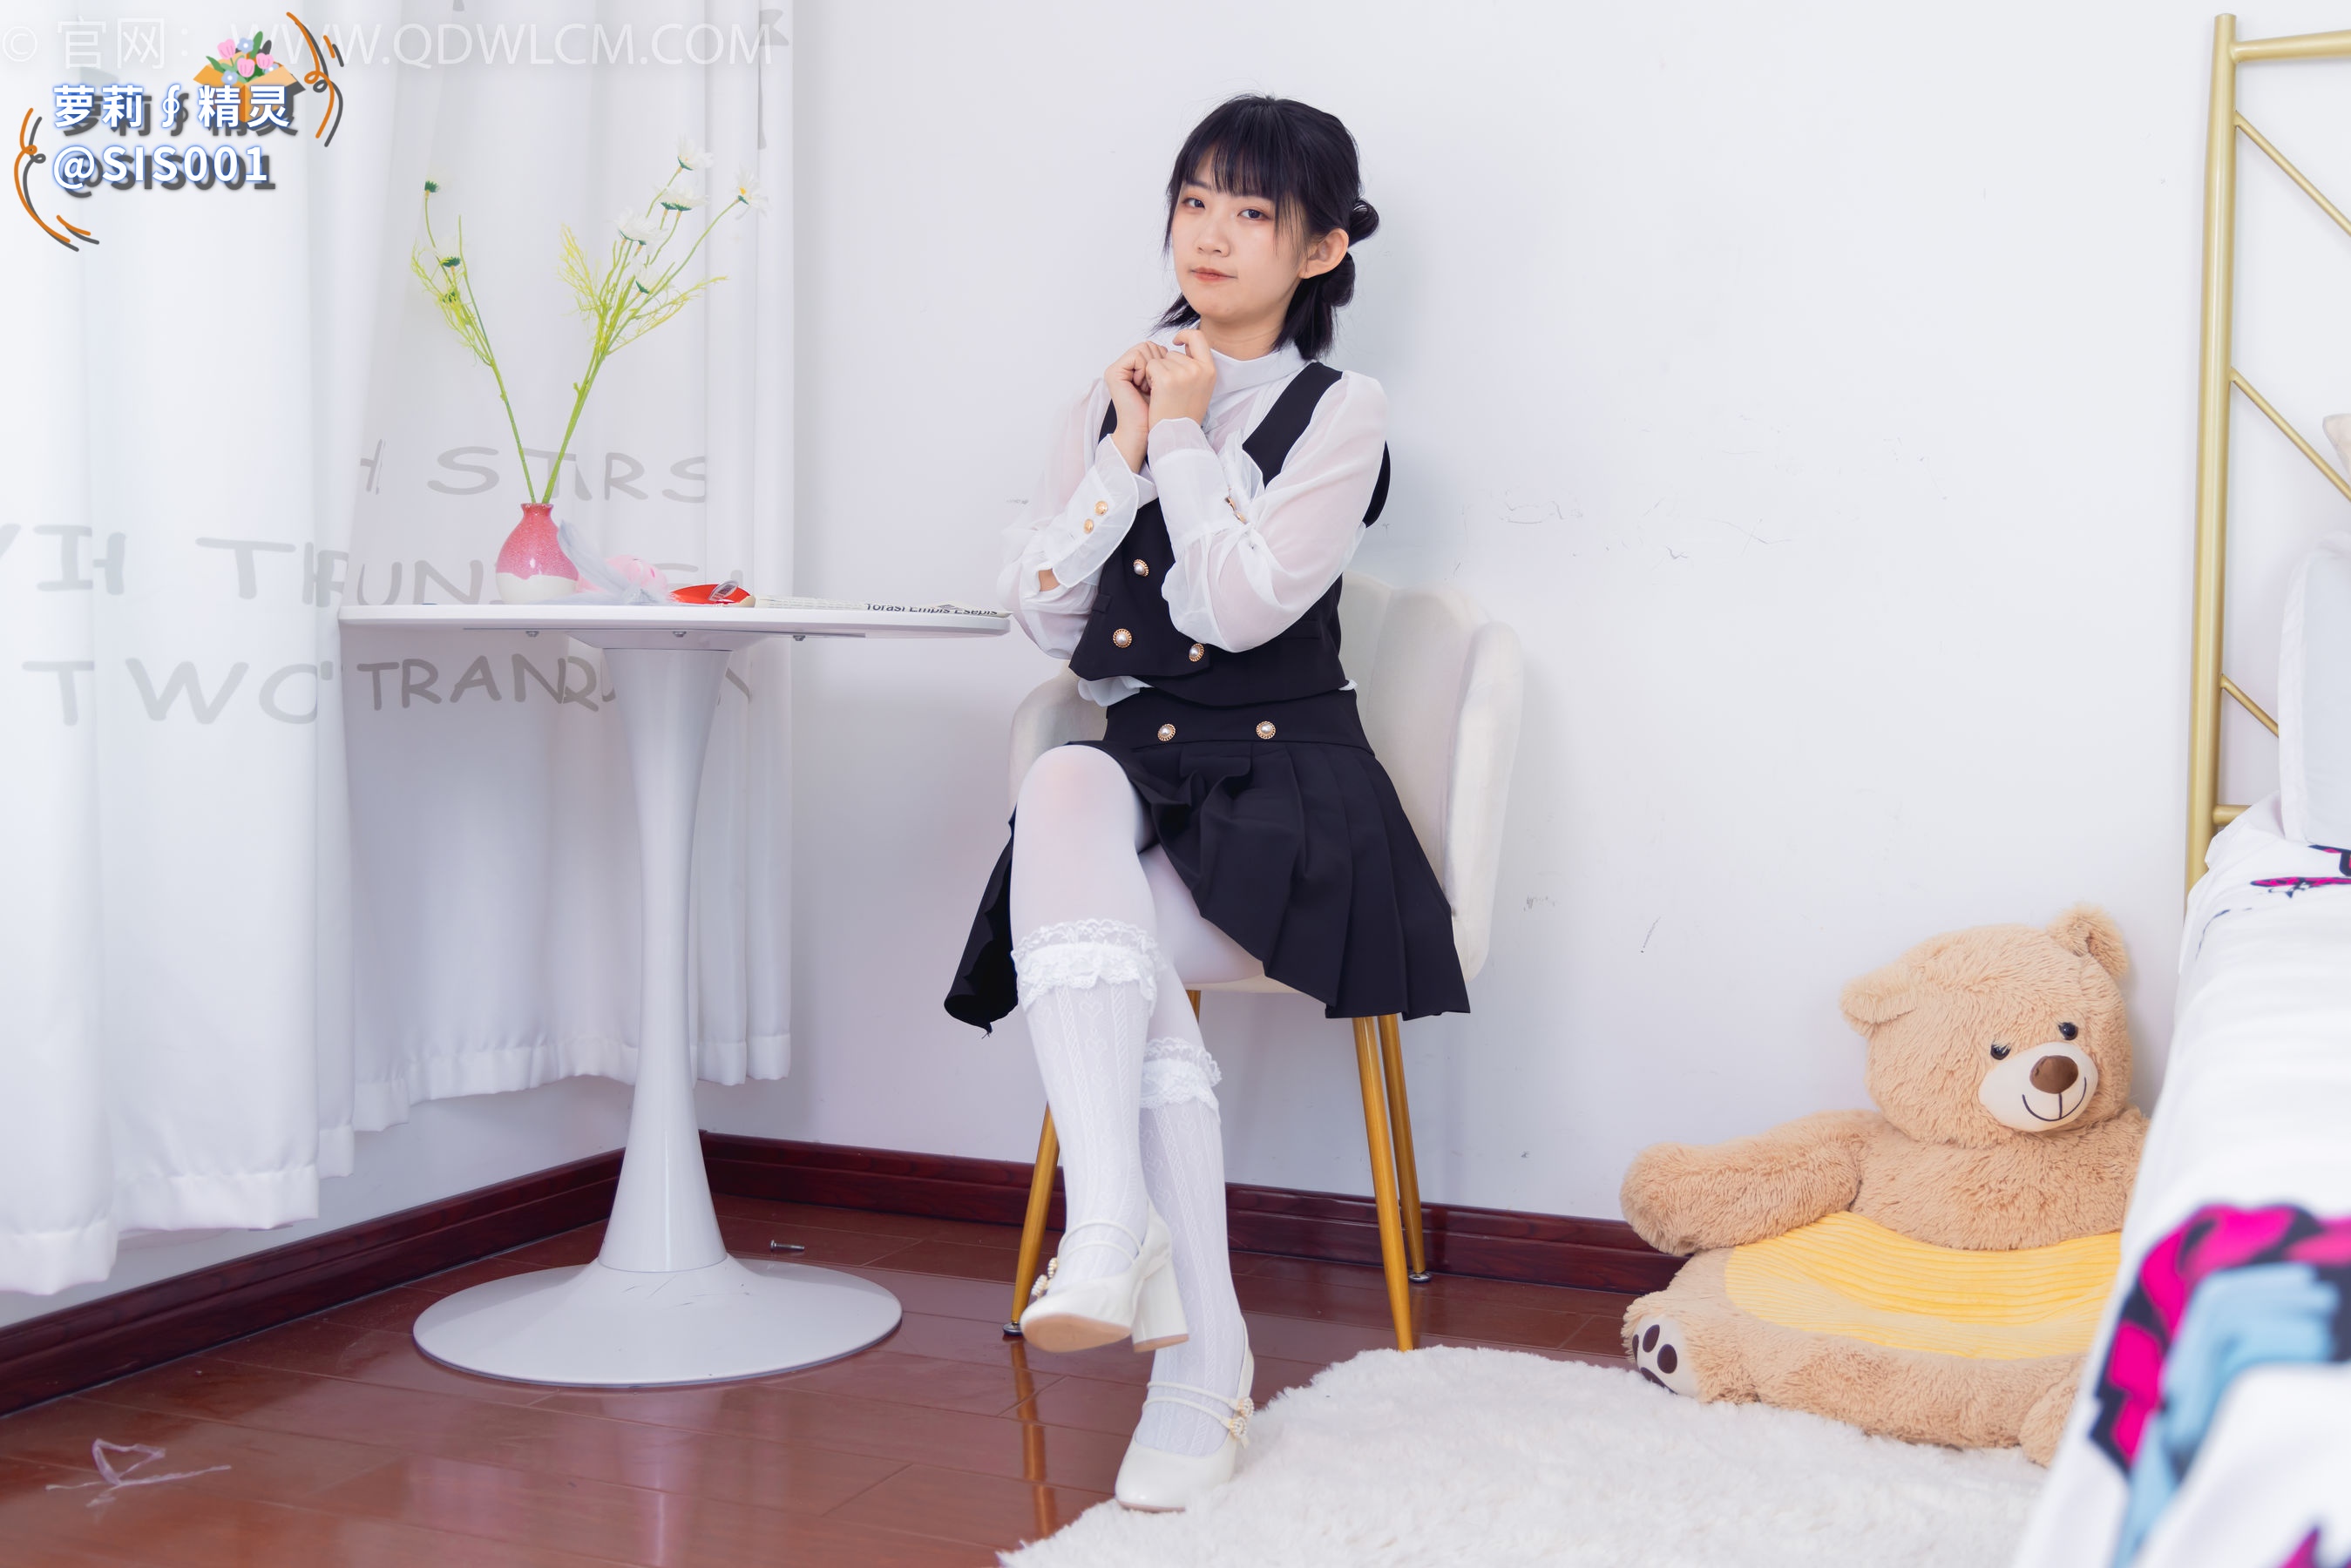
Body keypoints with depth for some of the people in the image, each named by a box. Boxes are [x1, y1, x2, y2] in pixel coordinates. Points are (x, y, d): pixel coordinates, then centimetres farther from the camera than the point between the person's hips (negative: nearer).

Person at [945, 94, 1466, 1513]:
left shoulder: (1340, 412, 1)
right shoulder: (1118, 397, 16)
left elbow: (1243, 604, -14)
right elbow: (1040, 607, 7)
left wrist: (1184, 439, -4)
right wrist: (1124, 452, -1)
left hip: (1280, 785, -3)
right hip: (1136, 767, 4)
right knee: (1065, 784, -33)